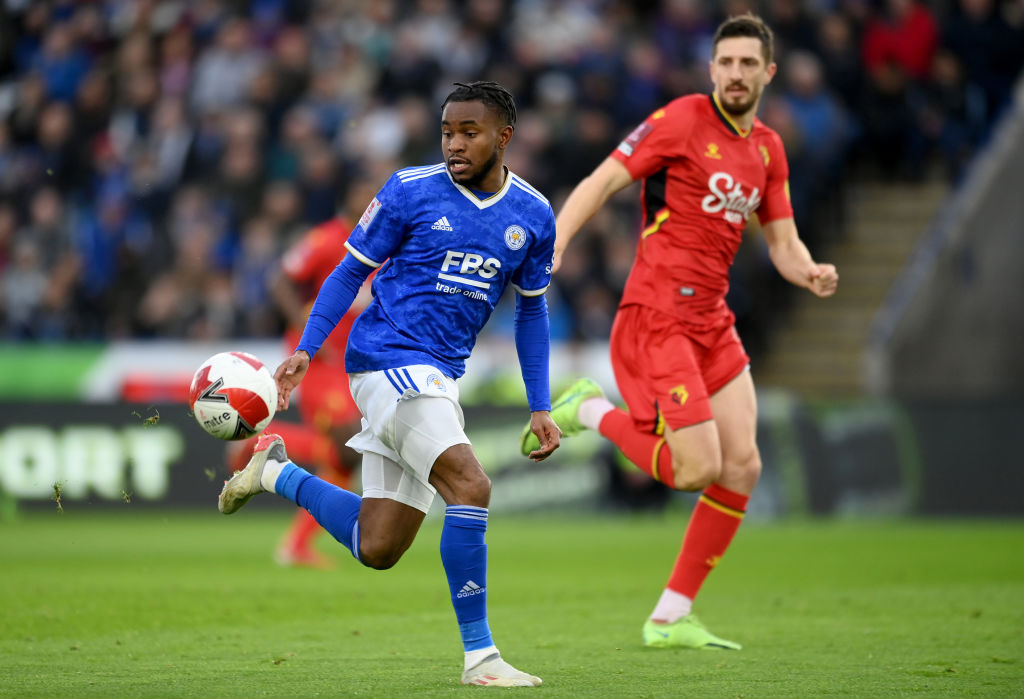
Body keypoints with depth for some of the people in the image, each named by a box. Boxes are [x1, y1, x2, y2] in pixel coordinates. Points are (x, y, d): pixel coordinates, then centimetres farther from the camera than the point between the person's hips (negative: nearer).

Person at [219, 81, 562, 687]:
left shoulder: (533, 216, 6)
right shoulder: (410, 192, -6)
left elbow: (531, 310, 17)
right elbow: (351, 272, 1)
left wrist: (541, 408, 13)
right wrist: (305, 350, -10)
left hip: (439, 377, 6)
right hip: (388, 359, -6)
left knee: (375, 550, 6)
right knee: (471, 487, -24)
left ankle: (277, 473, 30)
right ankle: (479, 654, -16)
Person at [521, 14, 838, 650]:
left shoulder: (767, 149, 14)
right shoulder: (682, 120, -7)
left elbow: (783, 244, 15)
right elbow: (603, 181, -9)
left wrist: (812, 274, -8)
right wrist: (553, 245, -23)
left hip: (713, 322, 7)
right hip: (657, 317, -7)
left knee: (742, 467, 0)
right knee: (697, 470, -15)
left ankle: (671, 619, 10)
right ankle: (591, 412, 10)